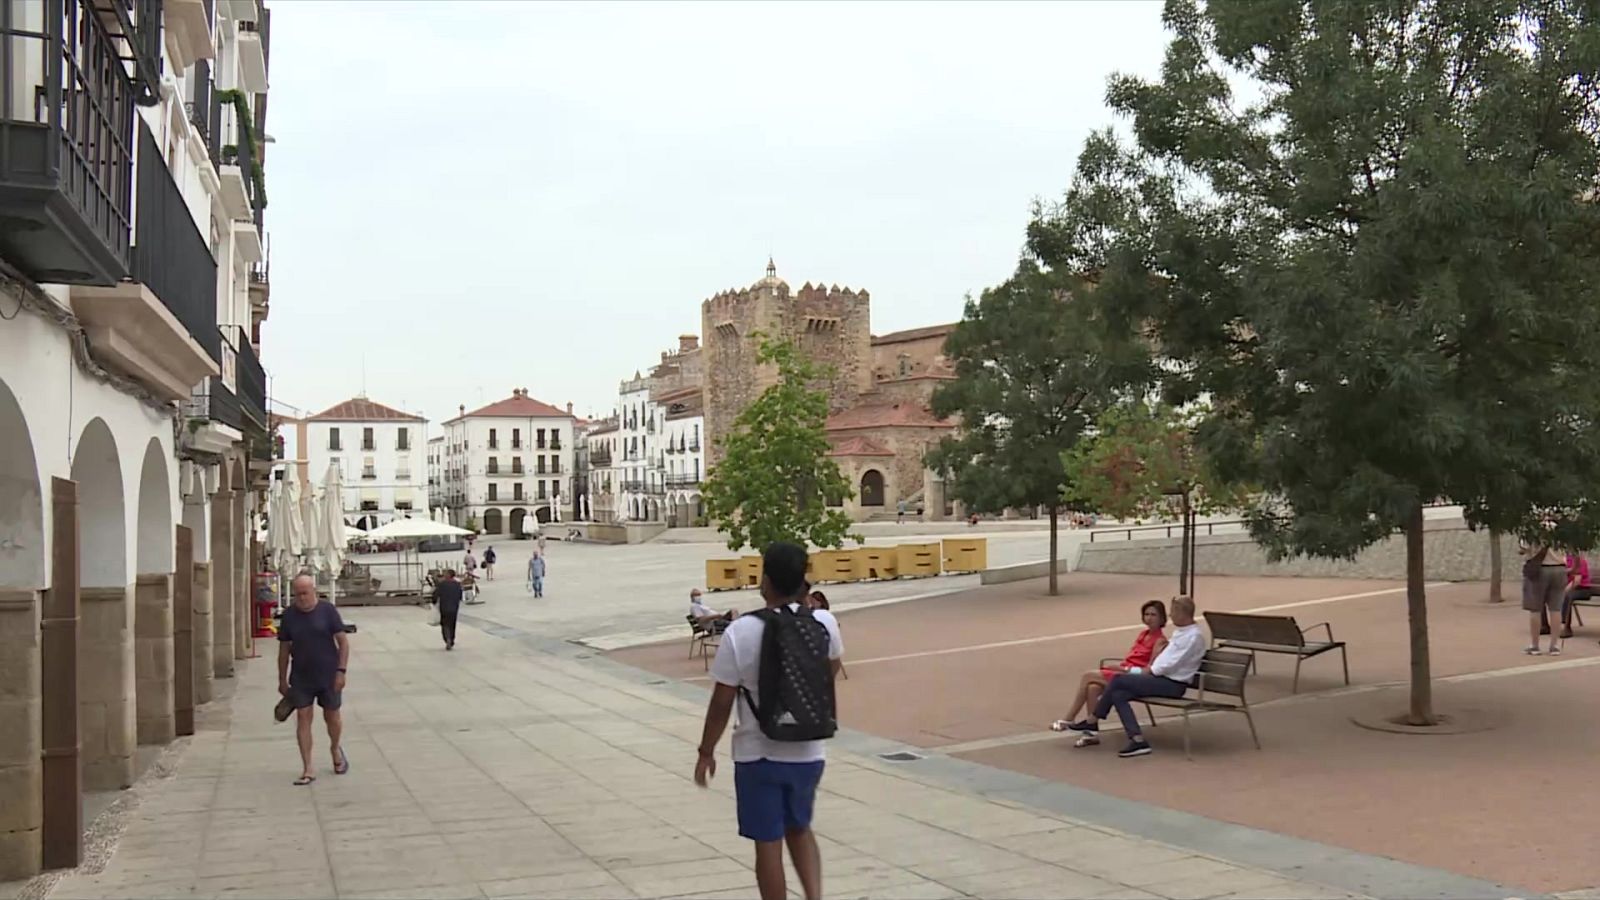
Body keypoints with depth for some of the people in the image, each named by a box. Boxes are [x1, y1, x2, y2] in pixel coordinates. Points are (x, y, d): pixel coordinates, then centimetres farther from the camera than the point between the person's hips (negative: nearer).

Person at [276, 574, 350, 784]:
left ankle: (335, 749, 39)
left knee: (331, 717, 9)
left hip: (328, 676, -2)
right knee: (303, 718, -1)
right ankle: (307, 769, 4)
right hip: (300, 678, 2)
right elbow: (284, 649, 7)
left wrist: (341, 671, -13)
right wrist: (282, 680, 7)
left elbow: (343, 642, -6)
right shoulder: (289, 615, 0)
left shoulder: (327, 610, -7)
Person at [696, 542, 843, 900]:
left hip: (758, 754, -3)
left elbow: (722, 701, -11)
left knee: (768, 844, 9)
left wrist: (706, 752, 3)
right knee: (799, 829, 24)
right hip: (808, 752, 4)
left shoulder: (741, 632, -16)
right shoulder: (824, 622, -7)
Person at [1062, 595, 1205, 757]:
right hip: (1163, 677, 10)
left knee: (1117, 680, -17)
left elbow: (1172, 663, -17)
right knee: (1118, 695, -9)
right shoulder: (1180, 631, 17)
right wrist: (1150, 668, 5)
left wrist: (1150, 671, -6)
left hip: (1173, 684, -10)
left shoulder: (1194, 635, -14)